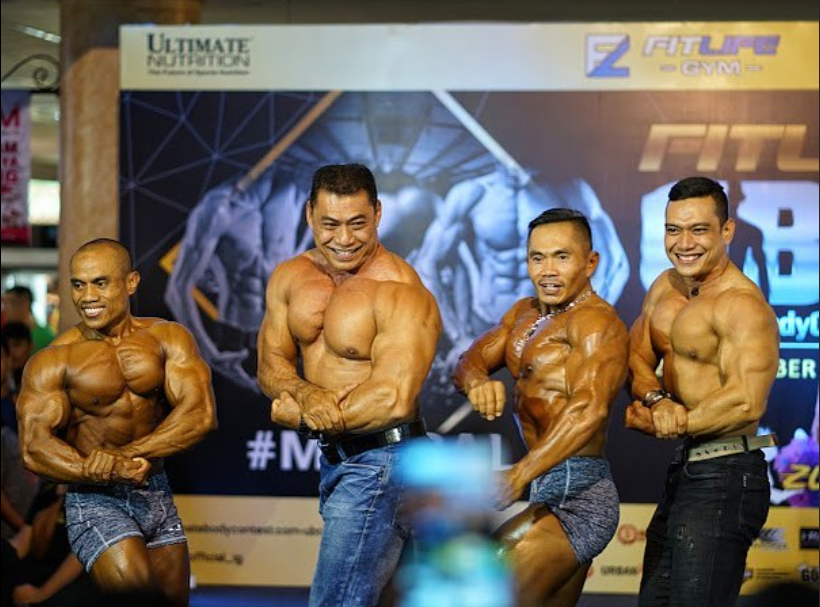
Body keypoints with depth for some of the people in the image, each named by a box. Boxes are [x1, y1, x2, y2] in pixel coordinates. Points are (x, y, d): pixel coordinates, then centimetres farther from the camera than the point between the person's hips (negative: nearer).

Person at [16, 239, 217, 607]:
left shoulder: (167, 338, 1)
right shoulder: (53, 361, -7)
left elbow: (200, 414, -12)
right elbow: (34, 448, -15)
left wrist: (125, 455, -23)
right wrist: (98, 472, -32)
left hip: (157, 495, 4)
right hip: (95, 501, -4)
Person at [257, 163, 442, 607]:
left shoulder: (401, 294, -19)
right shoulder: (290, 278, 5)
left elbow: (394, 400, -28)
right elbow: (271, 362, 3)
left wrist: (299, 417, -17)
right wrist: (308, 395, -21)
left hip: (379, 464, -8)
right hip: (333, 456, 8)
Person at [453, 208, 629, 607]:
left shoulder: (595, 321, -13)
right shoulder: (525, 314, 17)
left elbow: (590, 409, -28)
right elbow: (469, 361, 9)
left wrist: (518, 477, -39)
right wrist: (477, 382, -18)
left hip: (573, 495, -10)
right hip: (551, 493, 10)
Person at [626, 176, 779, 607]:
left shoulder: (742, 305, -18)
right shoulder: (665, 287, 11)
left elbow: (747, 403, -28)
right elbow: (635, 357, 8)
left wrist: (658, 425, -19)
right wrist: (657, 400, -15)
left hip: (724, 479, -10)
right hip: (683, 473, 10)